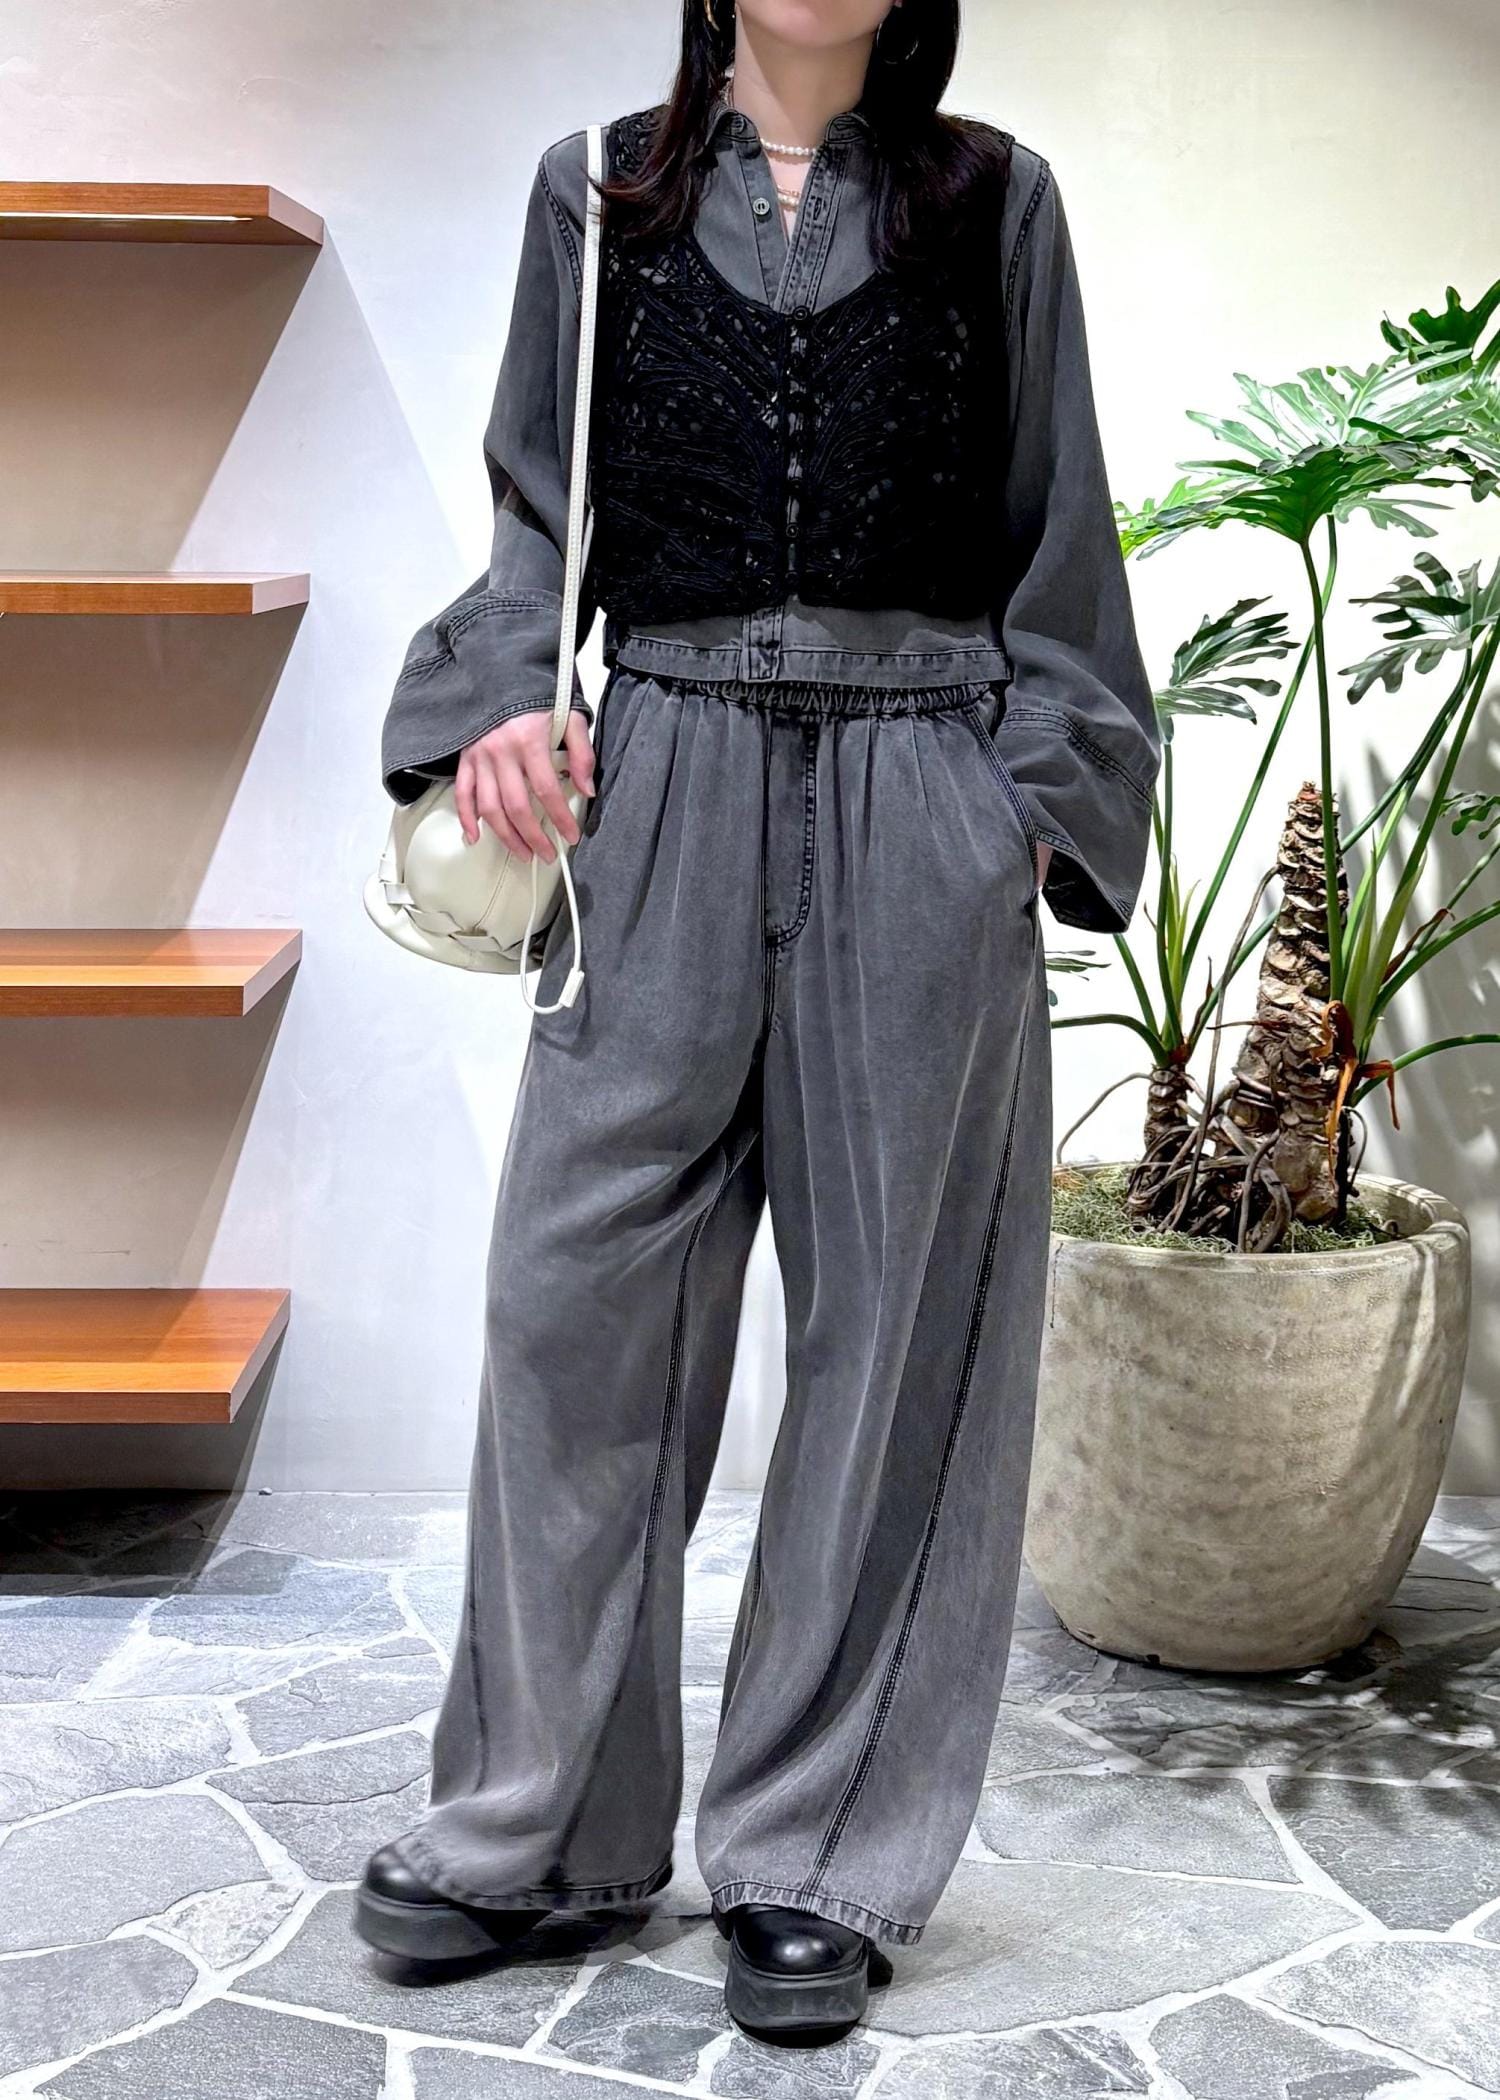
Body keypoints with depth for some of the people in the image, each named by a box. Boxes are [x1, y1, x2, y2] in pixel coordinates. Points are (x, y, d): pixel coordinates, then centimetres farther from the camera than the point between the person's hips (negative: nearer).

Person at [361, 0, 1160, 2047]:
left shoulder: (995, 200, 10)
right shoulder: (596, 190, 12)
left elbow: (1056, 536, 9)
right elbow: (539, 510, 13)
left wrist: (1035, 803, -1)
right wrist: (501, 702, -5)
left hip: (921, 812, 0)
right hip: (661, 798, 1)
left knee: (891, 1314, 2)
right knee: (579, 1298, -1)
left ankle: (822, 1855, 14)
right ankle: (540, 1821, 16)